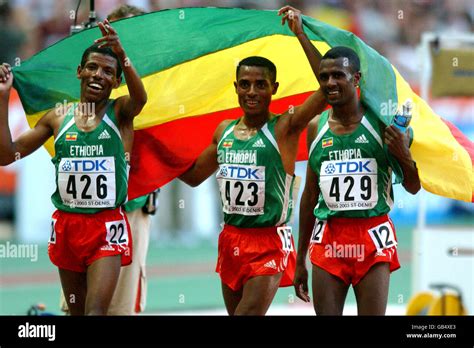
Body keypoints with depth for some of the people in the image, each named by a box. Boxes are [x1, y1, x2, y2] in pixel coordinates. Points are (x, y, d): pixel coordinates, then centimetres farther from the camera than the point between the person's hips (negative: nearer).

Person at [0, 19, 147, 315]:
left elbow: (141, 97, -26)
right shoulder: (58, 117, 6)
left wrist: (122, 55, -46)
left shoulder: (121, 112, -2)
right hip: (66, 225, 4)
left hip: (108, 227, -4)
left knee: (95, 310, -17)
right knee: (77, 311, 12)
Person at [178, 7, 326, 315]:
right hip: (231, 240, 7)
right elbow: (194, 176, 23)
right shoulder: (224, 131, 9)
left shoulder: (285, 128, -9)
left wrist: (300, 35, -24)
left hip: (269, 244, -7)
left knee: (248, 313, -16)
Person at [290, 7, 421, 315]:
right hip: (328, 239, 3)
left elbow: (413, 187, 5)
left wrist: (403, 155, -17)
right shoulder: (316, 127, 8)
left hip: (372, 237, -3)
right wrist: (300, 260, 16)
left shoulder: (381, 124, -2)